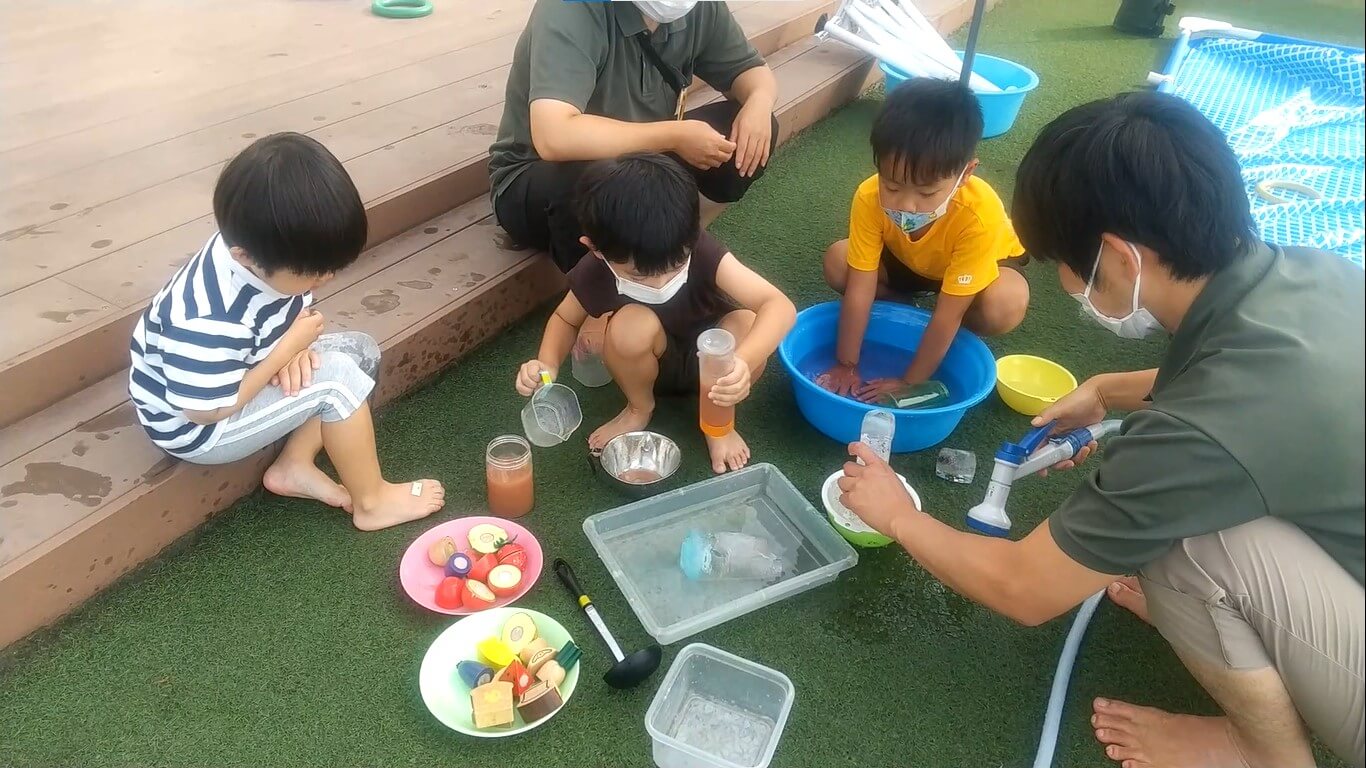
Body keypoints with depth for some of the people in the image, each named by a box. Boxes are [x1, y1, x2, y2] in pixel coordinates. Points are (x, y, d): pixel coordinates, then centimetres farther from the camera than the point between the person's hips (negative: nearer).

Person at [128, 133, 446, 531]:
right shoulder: (208, 320, -38)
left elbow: (277, 321, 4)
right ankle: (371, 502, -7)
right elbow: (206, 410, -27)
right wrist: (289, 347, -25)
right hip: (196, 427, -8)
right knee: (338, 379, -24)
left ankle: (294, 466, 1)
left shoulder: (266, 254, -16)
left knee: (360, 350, 1)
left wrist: (293, 348, -18)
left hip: (238, 381, 8)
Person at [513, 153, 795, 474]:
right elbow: (566, 319, -4)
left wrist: (743, 362, -58)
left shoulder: (704, 254, -31)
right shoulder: (596, 273, -26)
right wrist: (547, 364, -25)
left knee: (747, 324, -34)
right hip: (653, 364, 1)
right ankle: (639, 409, 1)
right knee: (632, 323, -34)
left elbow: (780, 306, -39)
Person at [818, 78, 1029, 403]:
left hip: (984, 263, -3)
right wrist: (847, 366, -25)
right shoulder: (869, 197, -33)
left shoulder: (979, 215, -42)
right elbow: (859, 288, -28)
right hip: (907, 261, 3)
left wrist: (910, 383, -31)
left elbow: (948, 313, -36)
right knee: (837, 262, -21)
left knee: (1005, 306, -36)